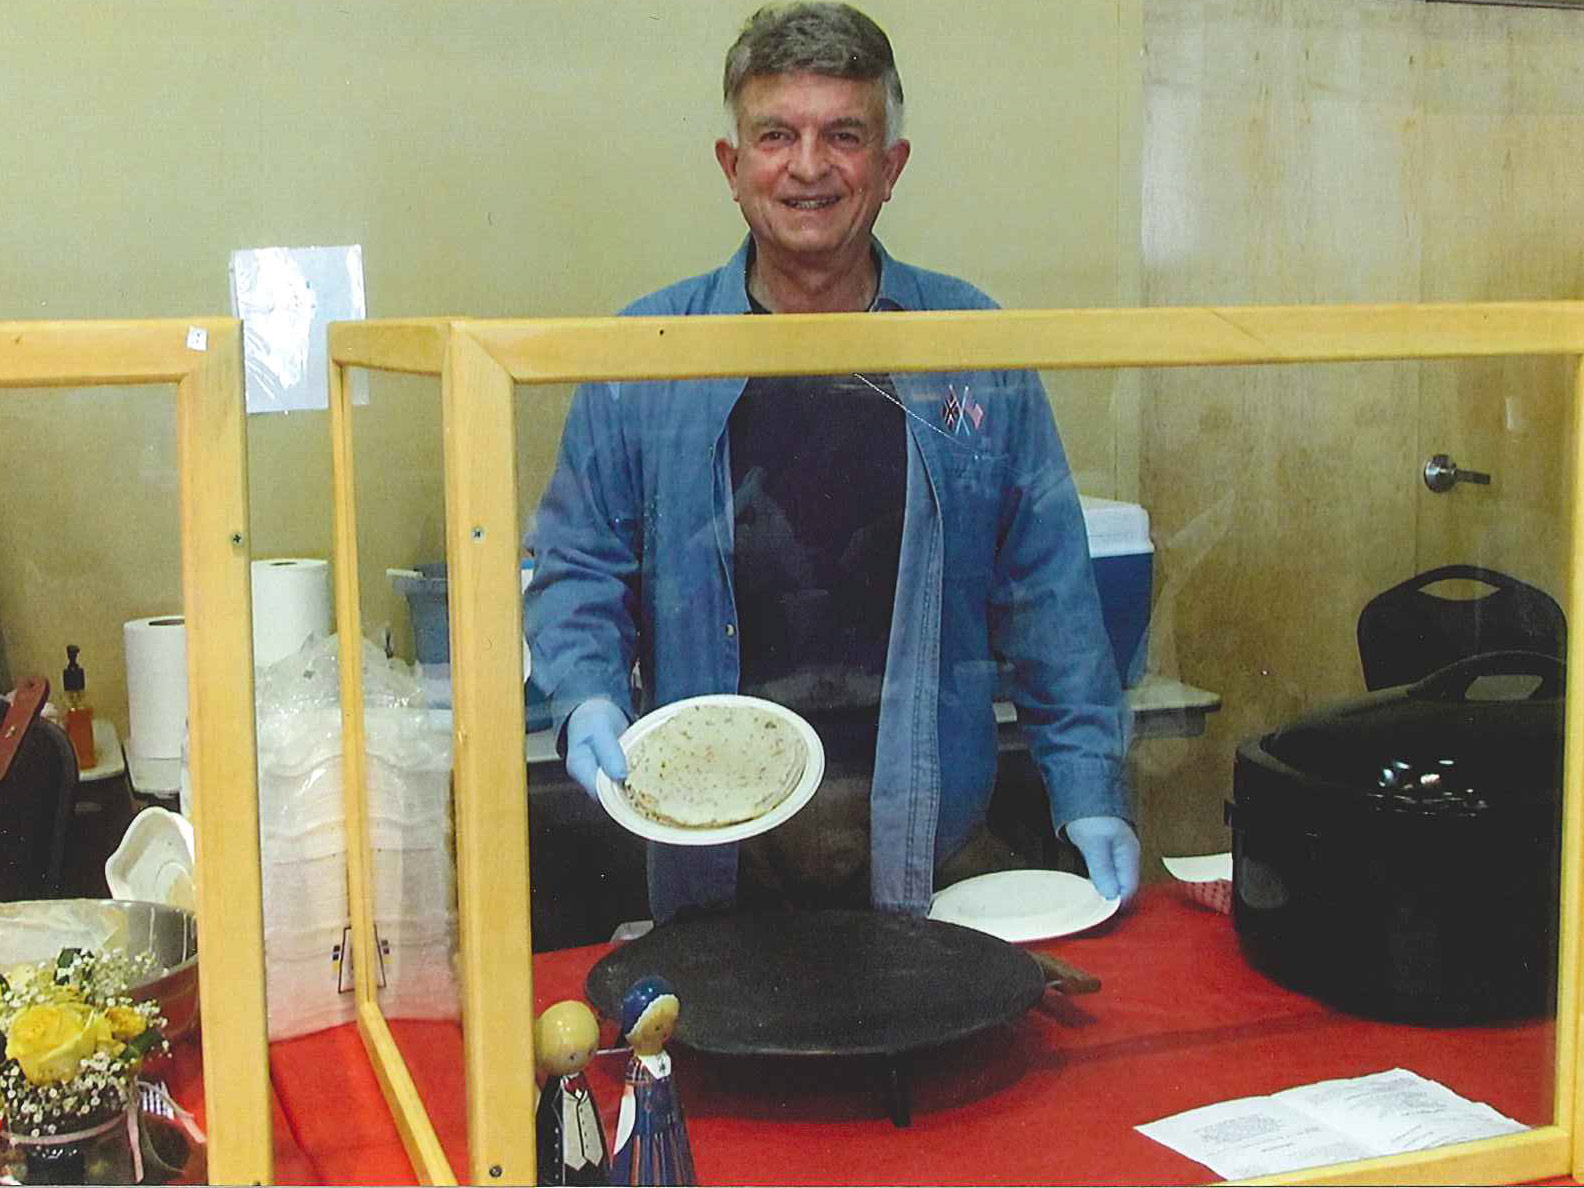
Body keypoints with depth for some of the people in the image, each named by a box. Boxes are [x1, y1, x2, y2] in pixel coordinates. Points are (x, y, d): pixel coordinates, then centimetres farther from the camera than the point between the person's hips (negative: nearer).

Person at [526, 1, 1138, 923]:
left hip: (933, 845, 1)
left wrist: (1091, 794, 0)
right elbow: (576, 571, 7)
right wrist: (588, 701, -11)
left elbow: (1046, 594, 5)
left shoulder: (974, 352, 3)